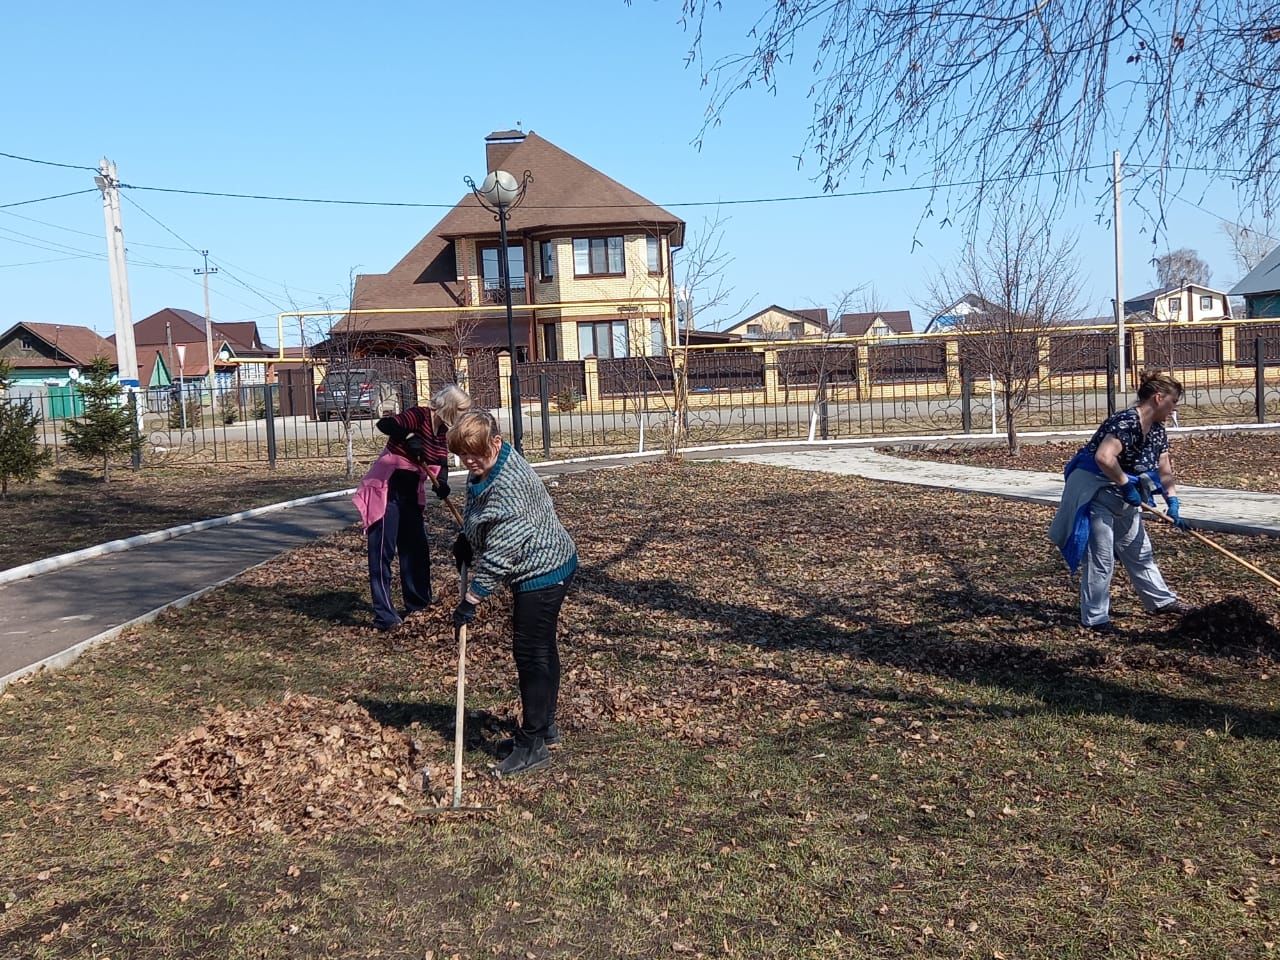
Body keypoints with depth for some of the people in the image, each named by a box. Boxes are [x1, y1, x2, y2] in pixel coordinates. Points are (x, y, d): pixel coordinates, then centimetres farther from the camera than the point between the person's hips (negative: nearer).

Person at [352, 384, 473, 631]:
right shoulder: (419, 416, -18)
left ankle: (417, 603, 27)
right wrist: (409, 437, -44)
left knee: (417, 548, 13)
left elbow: (442, 462, 3)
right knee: (383, 550, -7)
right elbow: (384, 424, -31)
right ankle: (384, 615, -5)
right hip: (386, 489, -9)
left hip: (411, 493, 9)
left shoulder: (443, 431, 6)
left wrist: (442, 482, -17)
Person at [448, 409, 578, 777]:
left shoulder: (508, 484, -29)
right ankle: (545, 725, 34)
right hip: (541, 569, 11)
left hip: (542, 574, -11)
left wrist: (472, 598, -23)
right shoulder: (484, 469, 3)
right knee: (541, 648, 20)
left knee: (531, 653, -5)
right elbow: (481, 522, 22)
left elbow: (501, 551, -28)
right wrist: (465, 540, 3)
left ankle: (531, 745, 4)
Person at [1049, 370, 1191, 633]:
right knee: (1101, 557, -5)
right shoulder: (1127, 422, -25)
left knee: (1139, 550, 20)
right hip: (1094, 491, -10)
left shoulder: (1157, 430, 6)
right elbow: (1104, 457, -39)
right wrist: (1126, 485, -27)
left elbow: (1165, 471, 13)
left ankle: (1161, 600, 35)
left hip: (1122, 496, 10)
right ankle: (1095, 617, 5)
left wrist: (1173, 503, 2)